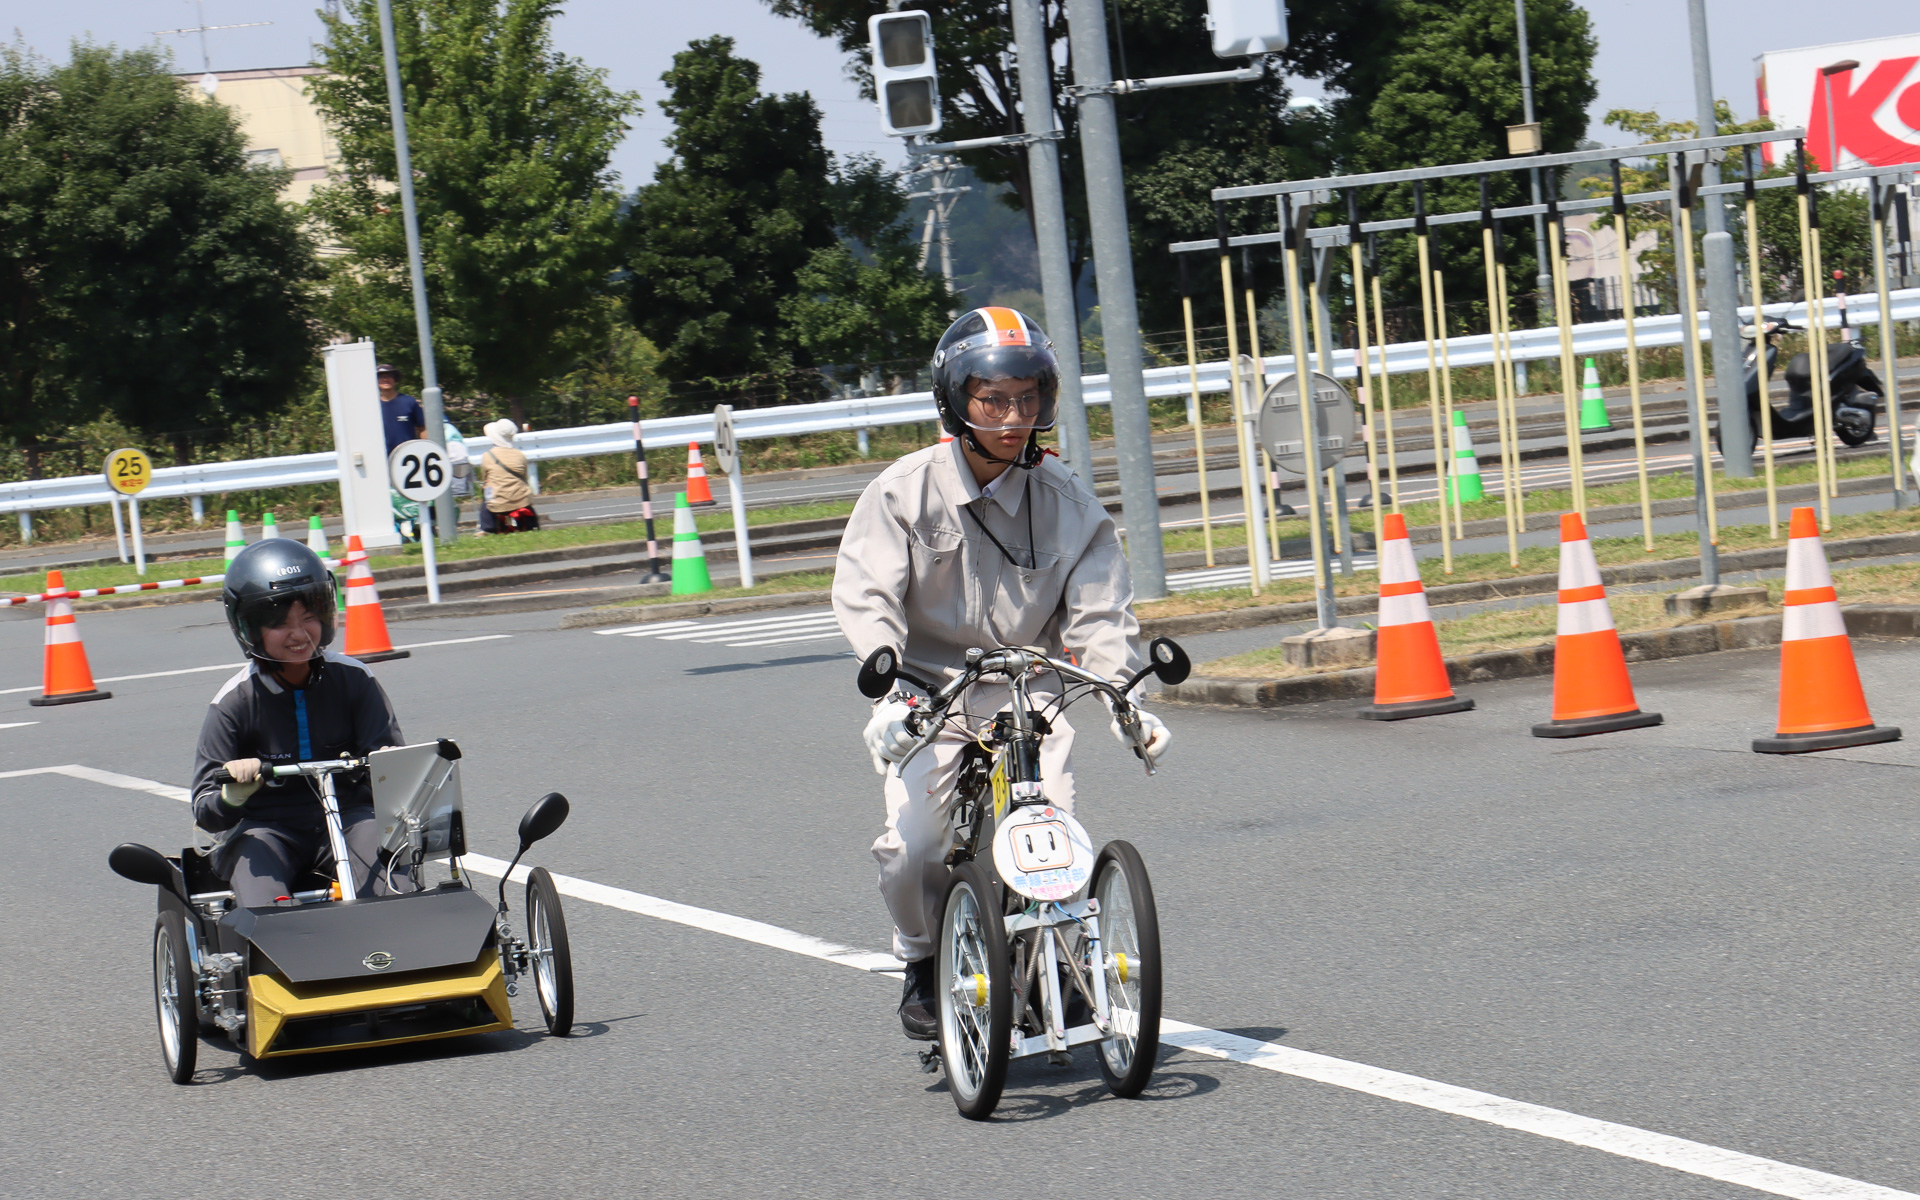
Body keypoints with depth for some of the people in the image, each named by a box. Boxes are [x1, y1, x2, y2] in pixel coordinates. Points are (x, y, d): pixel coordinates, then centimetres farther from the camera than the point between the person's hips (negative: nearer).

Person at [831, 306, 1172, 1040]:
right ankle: (922, 963, 10)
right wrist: (887, 688, -26)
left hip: (1028, 696, 1)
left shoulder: (1065, 501, 2)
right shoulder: (905, 491, -4)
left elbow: (1097, 613, 0)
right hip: (930, 690, -1)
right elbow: (865, 595, -10)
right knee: (910, 847, -19)